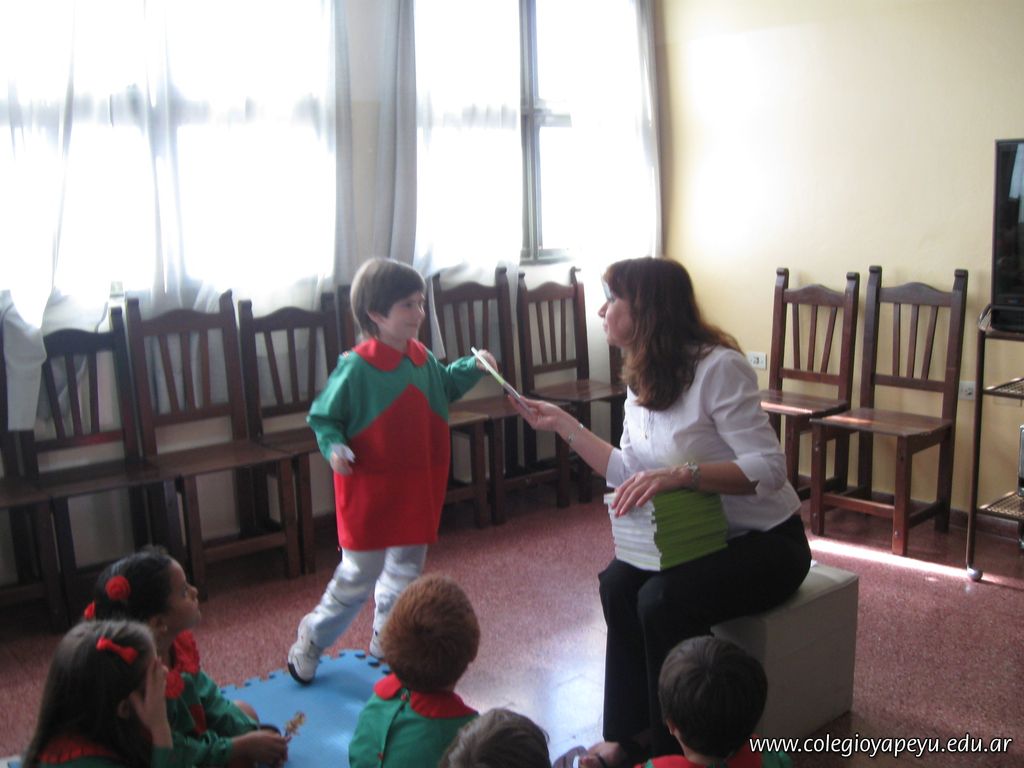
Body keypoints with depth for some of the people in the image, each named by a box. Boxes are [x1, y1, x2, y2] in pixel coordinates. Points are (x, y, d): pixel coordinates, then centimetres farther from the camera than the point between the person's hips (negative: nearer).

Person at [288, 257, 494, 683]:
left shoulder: (423, 359, 0)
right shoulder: (356, 367, -20)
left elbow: (444, 385, 23)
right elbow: (322, 417, -10)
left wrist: (472, 367, 8)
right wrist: (334, 448, -28)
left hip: (416, 493, 7)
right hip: (370, 494, -6)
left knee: (405, 573, 19)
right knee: (357, 579, 3)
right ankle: (308, 644, 26)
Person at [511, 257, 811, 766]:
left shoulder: (718, 367, -22)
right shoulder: (642, 379, 4)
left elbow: (768, 468, -27)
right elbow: (630, 474, 3)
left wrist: (681, 472, -38)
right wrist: (564, 425, 0)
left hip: (767, 541, -7)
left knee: (663, 600, -26)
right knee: (618, 584, -15)